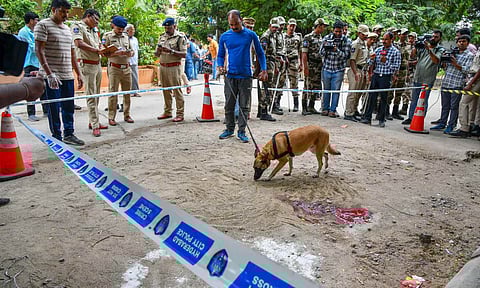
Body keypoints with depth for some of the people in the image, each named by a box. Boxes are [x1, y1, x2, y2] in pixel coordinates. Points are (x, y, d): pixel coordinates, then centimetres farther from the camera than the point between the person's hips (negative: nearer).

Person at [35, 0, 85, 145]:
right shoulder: (43, 25, -3)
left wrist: (79, 73, 15)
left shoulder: (67, 29, 18)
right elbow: (39, 51, -12)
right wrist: (49, 73, -21)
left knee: (69, 107, 9)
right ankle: (57, 137, 9)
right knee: (54, 108, 0)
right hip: (51, 75, -6)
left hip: (68, 75, 7)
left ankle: (69, 134, 18)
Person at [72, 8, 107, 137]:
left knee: (96, 94, 11)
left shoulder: (94, 30, 20)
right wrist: (96, 50, -15)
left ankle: (92, 121, 20)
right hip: (87, 64, -8)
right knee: (91, 95, -8)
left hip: (97, 64, 9)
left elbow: (98, 44, 25)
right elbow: (79, 43, -19)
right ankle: (95, 125, -6)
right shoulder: (77, 26, -5)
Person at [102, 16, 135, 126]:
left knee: (127, 92, 7)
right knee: (113, 93, -3)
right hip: (114, 68, -5)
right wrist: (117, 53, -20)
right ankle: (111, 117, 3)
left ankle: (127, 115, 17)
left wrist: (130, 53, -4)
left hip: (126, 68, 5)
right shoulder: (107, 36, 0)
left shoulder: (126, 37, 15)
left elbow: (132, 51, 20)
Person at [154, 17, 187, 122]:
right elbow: (157, 54, 17)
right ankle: (167, 112, 20)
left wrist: (171, 51, -21)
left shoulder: (180, 37, -4)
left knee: (177, 90, -5)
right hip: (162, 66, 6)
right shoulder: (162, 37, 15)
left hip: (174, 67, -6)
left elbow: (184, 54, -12)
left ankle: (180, 114, -2)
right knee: (166, 90, 11)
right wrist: (158, 50, -6)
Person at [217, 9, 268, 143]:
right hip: (230, 75, 2)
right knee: (229, 105, 7)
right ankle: (229, 129, 21)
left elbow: (260, 53, 7)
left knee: (244, 106, 3)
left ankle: (241, 131, 11)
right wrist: (220, 66, -7)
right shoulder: (224, 37, 5)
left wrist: (264, 70, -2)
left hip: (246, 76, -1)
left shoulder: (251, 35, 1)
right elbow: (220, 55, 13)